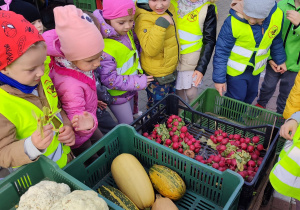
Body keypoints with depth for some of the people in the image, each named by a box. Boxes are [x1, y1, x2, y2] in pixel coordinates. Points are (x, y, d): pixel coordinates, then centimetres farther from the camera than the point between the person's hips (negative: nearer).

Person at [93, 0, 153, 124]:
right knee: (127, 124, 8)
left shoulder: (127, 31, -9)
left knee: (129, 119, 27)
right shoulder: (106, 48, -34)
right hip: (117, 94, -8)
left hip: (129, 90, 8)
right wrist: (138, 82, -26)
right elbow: (109, 79, -29)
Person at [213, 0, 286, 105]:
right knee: (236, 98, -2)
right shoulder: (233, 22, -31)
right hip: (235, 69, -5)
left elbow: (276, 41, 5)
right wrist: (219, 78, -20)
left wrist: (280, 60, 17)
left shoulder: (278, 15, -16)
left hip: (255, 68, 5)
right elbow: (221, 52, -22)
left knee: (251, 94, 21)